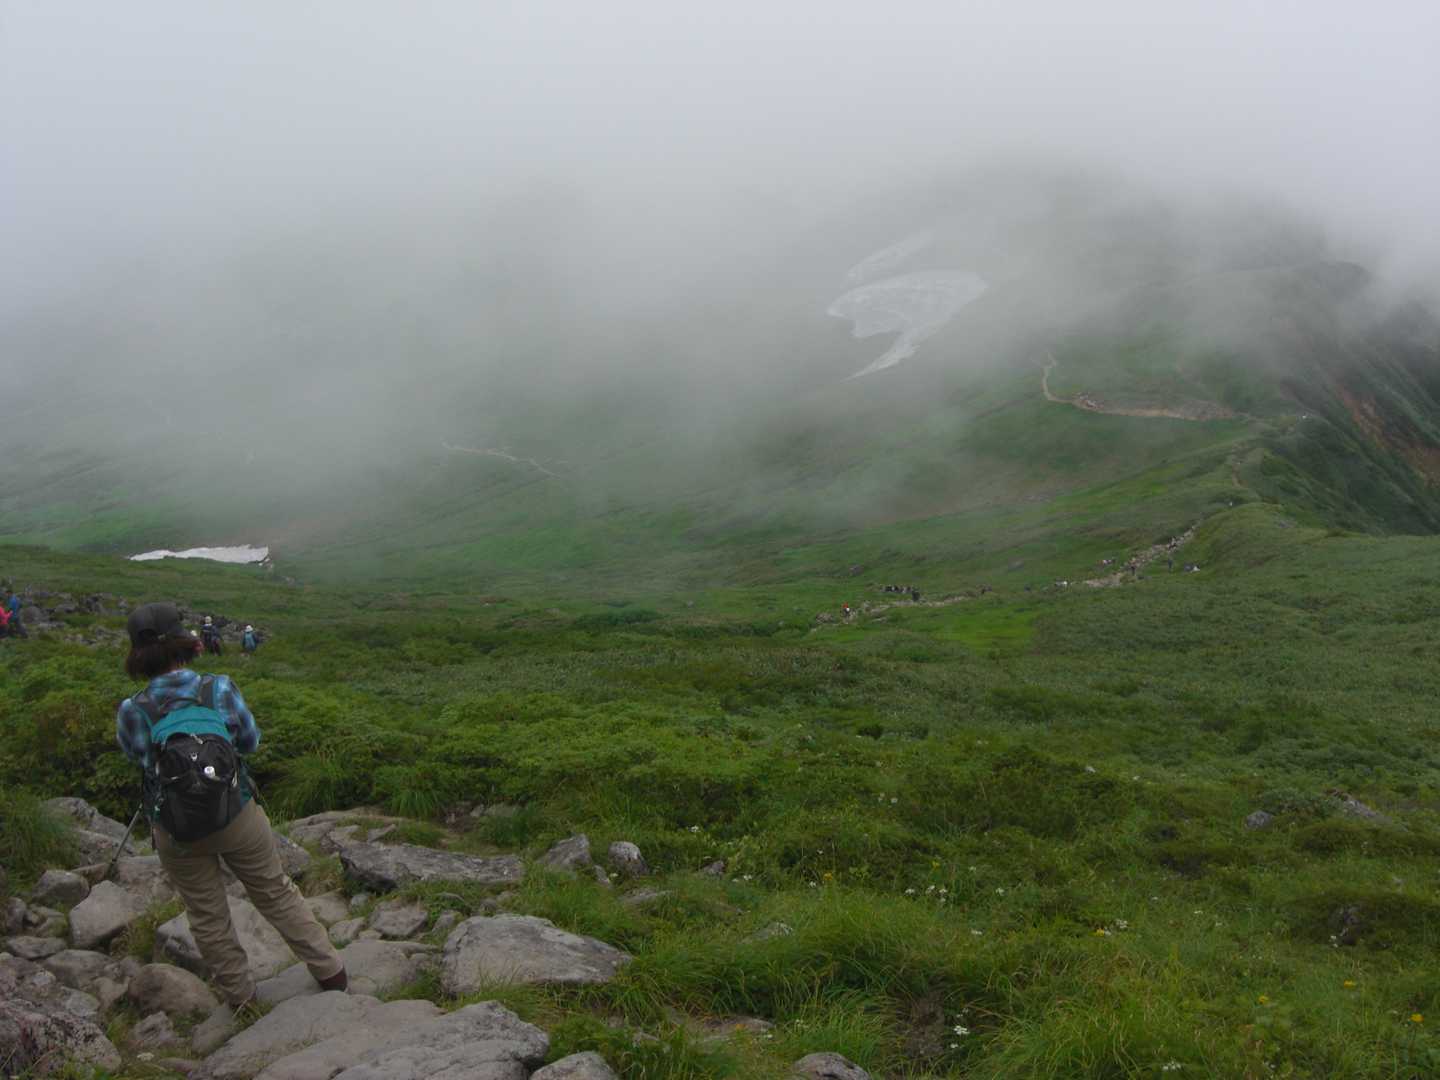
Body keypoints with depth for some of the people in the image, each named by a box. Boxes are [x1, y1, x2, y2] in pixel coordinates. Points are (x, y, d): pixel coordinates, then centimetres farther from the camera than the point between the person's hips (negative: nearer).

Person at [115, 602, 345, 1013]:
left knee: (209, 918, 20)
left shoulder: (132, 712, -17)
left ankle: (241, 998, 36)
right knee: (276, 894, 19)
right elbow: (250, 741, -1)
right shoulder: (220, 689, -17)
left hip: (176, 836, 0)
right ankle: (330, 971, 31)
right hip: (239, 818, 0)